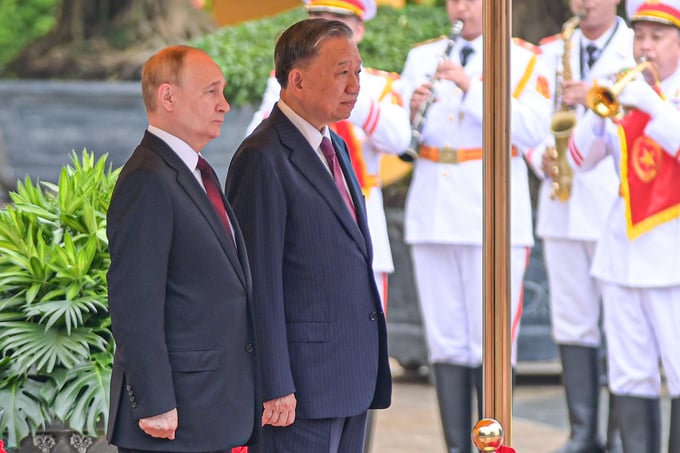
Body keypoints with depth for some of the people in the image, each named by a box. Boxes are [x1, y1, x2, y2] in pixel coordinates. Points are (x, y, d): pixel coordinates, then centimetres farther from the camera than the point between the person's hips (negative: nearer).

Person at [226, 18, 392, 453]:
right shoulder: (264, 159, -13)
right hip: (302, 382, -9)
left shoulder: (335, 147, 16)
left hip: (351, 380, 9)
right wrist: (275, 387, -18)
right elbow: (260, 283, -16)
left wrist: (370, 366, 18)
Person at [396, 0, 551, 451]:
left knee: (491, 346, -6)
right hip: (433, 217, 4)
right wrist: (413, 110, -12)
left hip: (493, 219, -4)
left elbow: (531, 130, -11)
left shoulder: (524, 59, 3)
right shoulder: (422, 56, 14)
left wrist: (473, 88, -18)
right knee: (446, 345, 5)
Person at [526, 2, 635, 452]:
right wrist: (542, 158, -1)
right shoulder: (551, 51, 16)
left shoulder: (640, 52, 1)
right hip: (561, 206, 5)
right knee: (572, 324, 6)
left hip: (616, 206, -5)